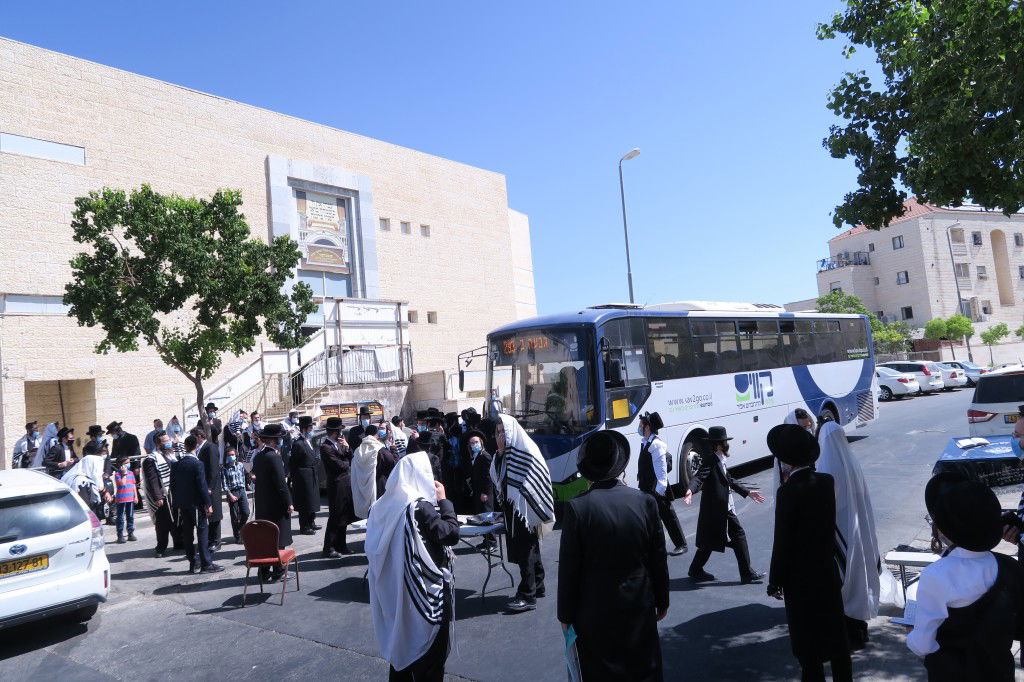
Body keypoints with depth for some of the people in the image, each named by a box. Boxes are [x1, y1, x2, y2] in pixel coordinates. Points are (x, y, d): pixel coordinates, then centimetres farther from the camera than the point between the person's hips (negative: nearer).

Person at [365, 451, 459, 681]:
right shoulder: (420, 507, -24)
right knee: (430, 652, 10)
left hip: (393, 591, 7)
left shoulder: (384, 505, -2)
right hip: (424, 591, -7)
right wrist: (443, 501, -11)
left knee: (400, 640, 22)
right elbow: (452, 533, -20)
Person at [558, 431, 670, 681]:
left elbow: (568, 568, -11)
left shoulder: (577, 508, -17)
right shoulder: (646, 502, -9)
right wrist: (662, 601, 13)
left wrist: (565, 614, 0)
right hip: (639, 610, 3)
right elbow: (659, 560, -1)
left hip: (594, 614, -2)